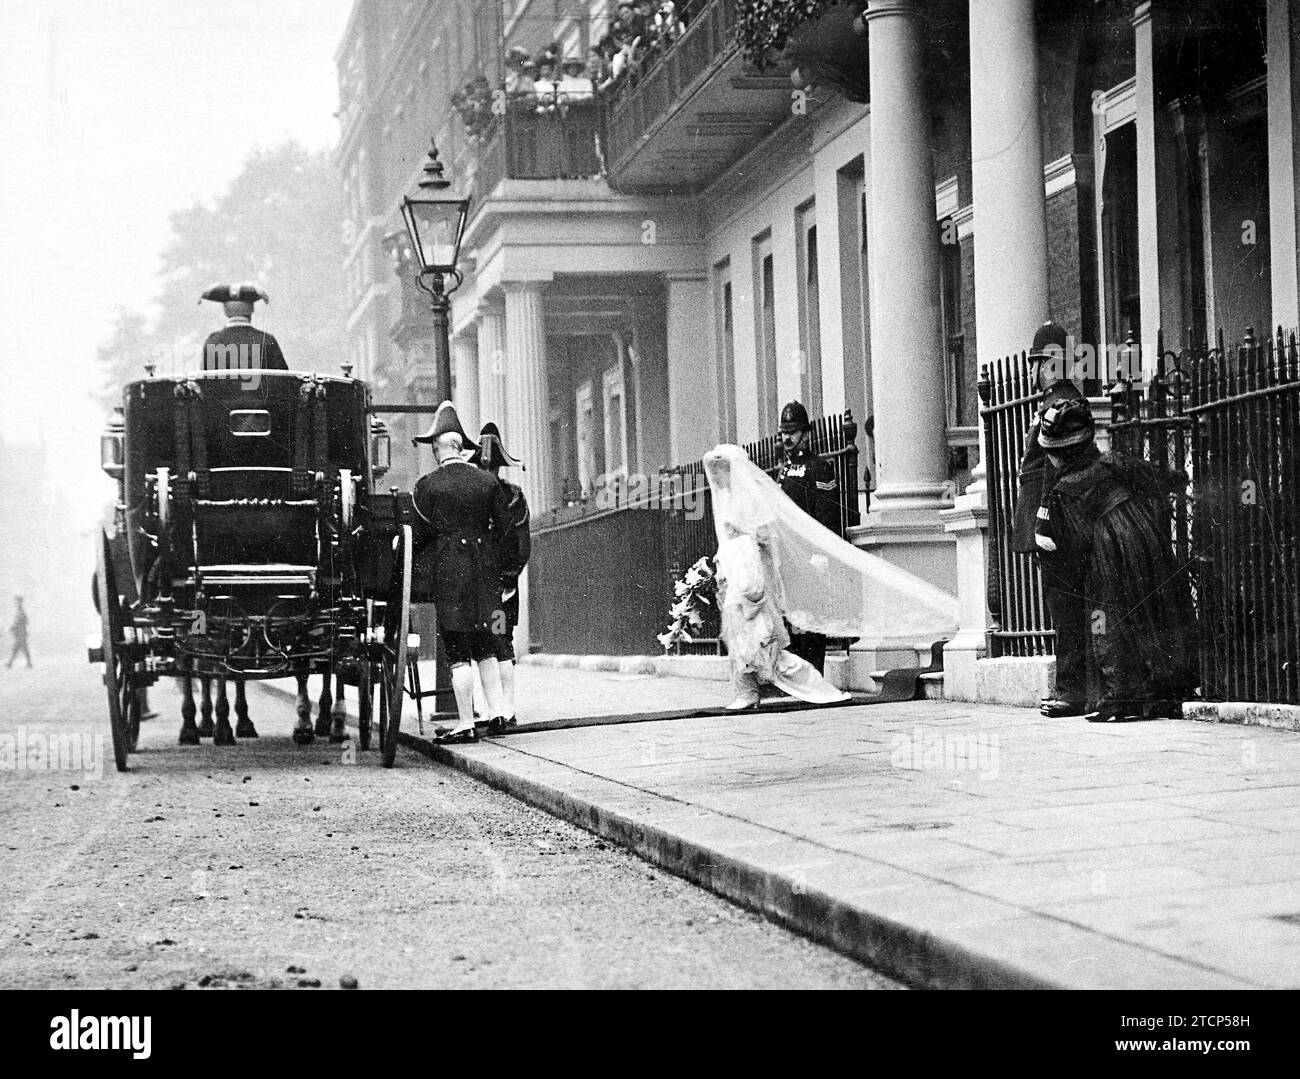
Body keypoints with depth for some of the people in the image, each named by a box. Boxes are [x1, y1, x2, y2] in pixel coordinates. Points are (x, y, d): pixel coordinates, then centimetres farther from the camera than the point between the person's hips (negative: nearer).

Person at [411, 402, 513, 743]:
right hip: (485, 569, 4)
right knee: (485, 647, 15)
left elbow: (420, 536, -5)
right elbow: (505, 526, 6)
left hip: (448, 572, -4)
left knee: (458, 651, -2)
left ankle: (466, 724, -2)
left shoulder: (428, 486, -7)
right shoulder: (488, 482, 3)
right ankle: (497, 712, 9)